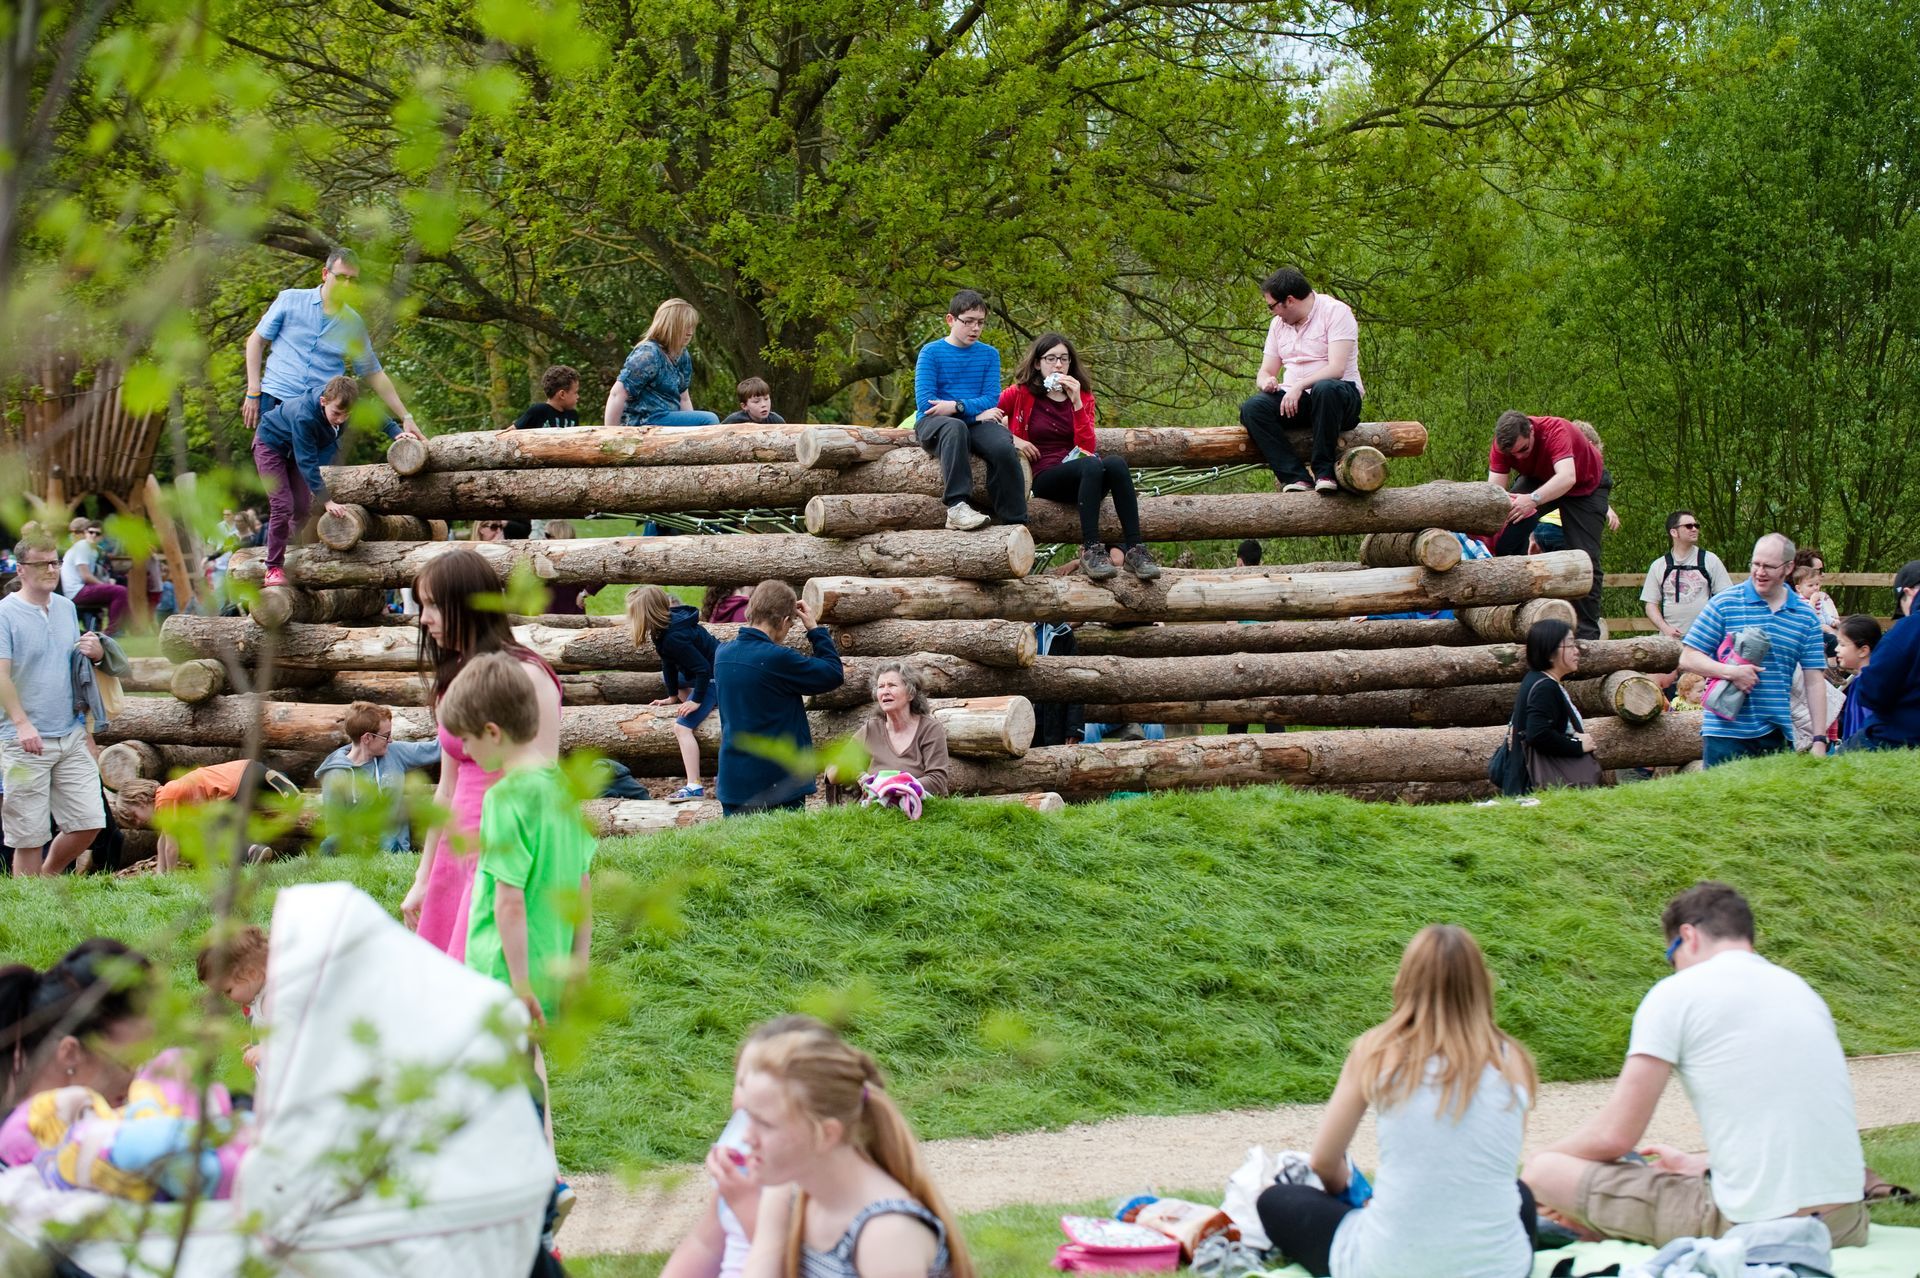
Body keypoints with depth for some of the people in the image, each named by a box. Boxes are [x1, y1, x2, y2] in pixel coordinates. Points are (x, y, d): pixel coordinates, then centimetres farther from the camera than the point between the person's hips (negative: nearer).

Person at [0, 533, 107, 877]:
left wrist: (95, 652, 2)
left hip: (72, 734, 6)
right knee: (30, 836, -2)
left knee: (89, 822, 3)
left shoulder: (67, 607, 13)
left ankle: (48, 876, 26)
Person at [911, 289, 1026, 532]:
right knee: (955, 428, -40)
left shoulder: (989, 354, 12)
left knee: (1004, 447, -31)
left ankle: (1015, 524, -28)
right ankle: (957, 506, -47)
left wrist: (957, 406, -16)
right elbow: (925, 401, -8)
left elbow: (991, 399, 2)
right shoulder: (931, 352, 2)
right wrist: (977, 412, -9)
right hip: (933, 422, -3)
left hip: (976, 422, 3)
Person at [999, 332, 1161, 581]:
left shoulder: (1084, 397, 16)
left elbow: (1087, 449, 1)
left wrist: (1076, 402, -8)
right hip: (1046, 478, -3)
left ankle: (1134, 550, -40)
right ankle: (1091, 551, -45)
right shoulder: (1022, 394, 9)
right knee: (1092, 465, -36)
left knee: (1115, 462, -32)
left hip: (1086, 477, 3)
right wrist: (1011, 439, -7)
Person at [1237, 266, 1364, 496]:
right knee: (1252, 407, -23)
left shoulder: (1336, 312, -5)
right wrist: (1266, 382, -10)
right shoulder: (1278, 323, 17)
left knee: (1325, 389, -42)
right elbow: (1265, 372, 16)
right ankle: (1296, 477, -32)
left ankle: (1324, 472, -32)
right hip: (1294, 400, 6)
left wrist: (1299, 386, -28)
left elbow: (1336, 368, -17)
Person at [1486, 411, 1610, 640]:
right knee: (1506, 538, -16)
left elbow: (1566, 477, -53)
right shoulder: (1503, 443, -24)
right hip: (1539, 480, 4)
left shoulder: (1556, 431, -39)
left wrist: (1533, 499, -69)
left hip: (1586, 486, -4)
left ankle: (1587, 634, -8)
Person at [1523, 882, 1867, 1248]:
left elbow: (1614, 1136, -3)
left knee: (1545, 1172, 1)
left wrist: (1543, 1156, 17)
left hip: (1749, 1225, -7)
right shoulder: (1801, 990, 18)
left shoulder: (1676, 994, -1)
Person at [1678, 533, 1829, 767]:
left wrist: (1819, 740, 2)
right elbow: (1688, 659, -2)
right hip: (1725, 732, -3)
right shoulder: (1724, 604, -1)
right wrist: (1730, 672, -19)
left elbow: (1814, 680, 9)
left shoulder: (1805, 616, 9)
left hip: (1779, 735, 3)